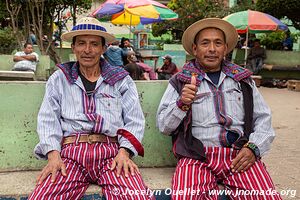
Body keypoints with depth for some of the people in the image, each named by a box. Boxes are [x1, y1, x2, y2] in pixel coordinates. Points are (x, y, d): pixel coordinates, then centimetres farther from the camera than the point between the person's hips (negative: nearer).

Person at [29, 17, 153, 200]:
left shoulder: (121, 79, 16)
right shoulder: (59, 79, 18)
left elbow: (135, 120, 8)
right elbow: (48, 120, 8)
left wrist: (124, 151, -9)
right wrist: (53, 154, -9)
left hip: (112, 151, 0)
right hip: (70, 151, 1)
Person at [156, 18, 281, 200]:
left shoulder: (243, 79, 17)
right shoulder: (179, 82, 10)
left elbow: (263, 118, 14)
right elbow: (163, 126, 7)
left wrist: (253, 147, -4)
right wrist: (181, 104, -12)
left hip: (240, 155, 2)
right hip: (197, 157, -1)